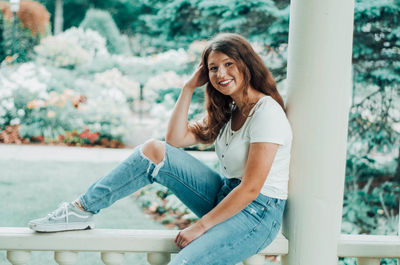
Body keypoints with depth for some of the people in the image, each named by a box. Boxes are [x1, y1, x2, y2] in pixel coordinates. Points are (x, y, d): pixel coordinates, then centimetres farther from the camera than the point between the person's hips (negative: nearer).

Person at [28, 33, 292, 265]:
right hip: (225, 197, 8)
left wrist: (201, 226, -18)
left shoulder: (266, 112, -17)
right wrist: (189, 88, 0)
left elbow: (250, 188, -22)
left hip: (258, 213, -7)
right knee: (154, 151, -7)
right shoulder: (227, 110, 11)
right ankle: (82, 210, -2)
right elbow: (176, 139, 5)